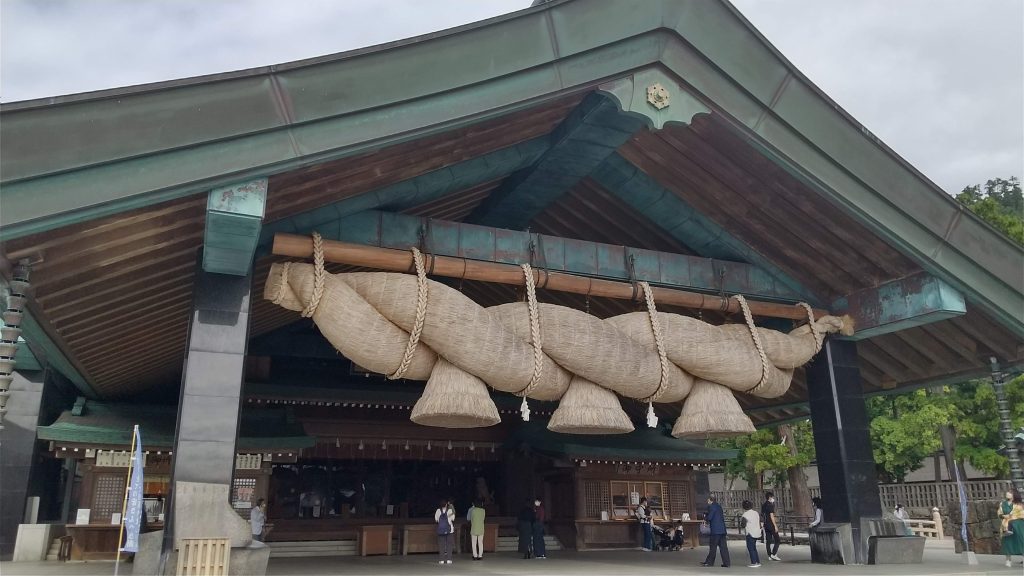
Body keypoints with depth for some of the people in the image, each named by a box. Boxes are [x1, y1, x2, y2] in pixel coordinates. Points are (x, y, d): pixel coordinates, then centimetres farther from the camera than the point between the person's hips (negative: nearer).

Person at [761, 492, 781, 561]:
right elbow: (771, 516, -16)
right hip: (771, 525, -8)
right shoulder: (770, 505, -12)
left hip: (766, 525, 8)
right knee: (777, 540, -3)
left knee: (768, 541, 8)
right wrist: (775, 526, -15)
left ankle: (770, 556, 9)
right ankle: (773, 554, -11)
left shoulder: (763, 505, 13)